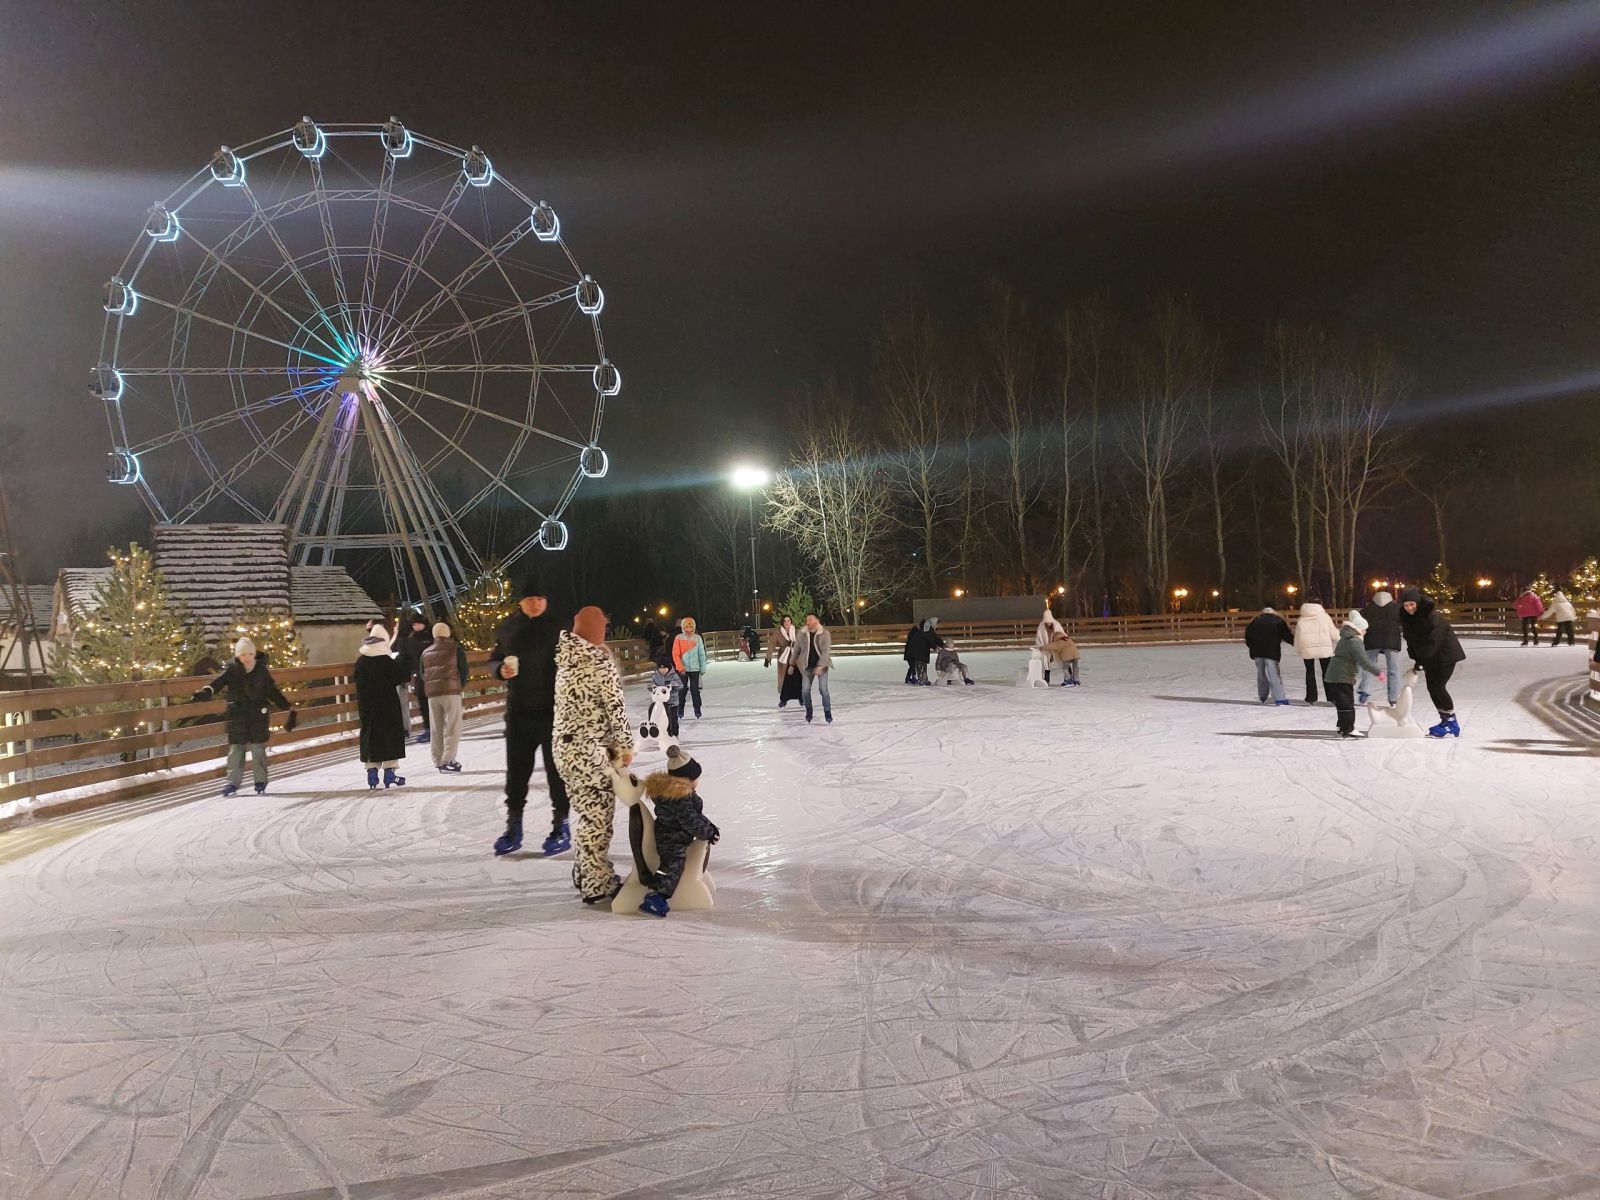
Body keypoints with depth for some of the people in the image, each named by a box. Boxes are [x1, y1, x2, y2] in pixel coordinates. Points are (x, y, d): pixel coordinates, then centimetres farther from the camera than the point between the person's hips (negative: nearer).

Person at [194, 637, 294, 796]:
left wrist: (289, 708, 10)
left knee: (257, 748, -1)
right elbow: (218, 683, -14)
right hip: (237, 716, 0)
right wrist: (205, 692, -35)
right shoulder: (231, 671, 1)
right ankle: (233, 782, 9)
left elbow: (273, 692, 11)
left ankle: (260, 781, 11)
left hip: (257, 716, 0)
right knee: (235, 749, 1)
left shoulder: (261, 671, 4)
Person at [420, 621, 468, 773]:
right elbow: (464, 669, 1)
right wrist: (462, 684, 16)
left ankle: (438, 760, 17)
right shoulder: (456, 648, 2)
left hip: (431, 693, 5)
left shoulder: (426, 652, 14)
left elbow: (421, 675, 15)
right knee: (452, 726, -4)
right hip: (451, 690, -4)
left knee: (436, 728, 12)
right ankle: (448, 760, -14)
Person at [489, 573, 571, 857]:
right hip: (518, 711, 4)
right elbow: (494, 660, 14)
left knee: (557, 770, 4)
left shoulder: (561, 625, -6)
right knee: (516, 771, 10)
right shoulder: (508, 627, 5)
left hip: (554, 711, -4)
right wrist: (500, 669, -9)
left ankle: (561, 826, 15)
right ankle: (513, 828, 21)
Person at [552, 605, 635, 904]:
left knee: (587, 814, 20)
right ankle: (597, 886, 8)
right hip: (591, 751, -8)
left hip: (564, 747, 8)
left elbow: (566, 705, 12)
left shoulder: (565, 661, 8)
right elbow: (615, 708, -14)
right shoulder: (600, 663, -14)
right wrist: (626, 745, -3)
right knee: (598, 817, 2)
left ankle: (584, 874, 30)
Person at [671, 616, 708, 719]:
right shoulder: (678, 638, -5)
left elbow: (701, 654, 4)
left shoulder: (697, 638, -1)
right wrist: (680, 668, -12)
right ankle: (680, 712, 16)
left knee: (695, 689, 2)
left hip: (694, 668, 1)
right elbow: (675, 654, -6)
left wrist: (702, 668, 3)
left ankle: (697, 711, 10)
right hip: (682, 669, 0)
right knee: (682, 690, 6)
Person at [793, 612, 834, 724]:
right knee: (805, 690, -1)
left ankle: (828, 712, 6)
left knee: (823, 689, -11)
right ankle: (808, 711, 21)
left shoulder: (825, 633, -14)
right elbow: (796, 650, 6)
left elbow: (826, 651, -18)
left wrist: (820, 666, -26)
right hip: (808, 666, 3)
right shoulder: (801, 634, -5)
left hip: (822, 666, -3)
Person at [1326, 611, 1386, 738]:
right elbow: (1364, 662, -23)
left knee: (1342, 704, 18)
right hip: (1342, 678, -10)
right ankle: (1348, 730, -4)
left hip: (1331, 677, 10)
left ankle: (1343, 727, 26)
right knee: (1347, 704, -5)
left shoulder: (1344, 639, 16)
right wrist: (1378, 672, -18)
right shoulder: (1355, 642, -15)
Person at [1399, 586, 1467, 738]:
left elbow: (1433, 639, -27)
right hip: (1430, 656, 8)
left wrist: (1421, 659, -25)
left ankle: (1452, 724, -6)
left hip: (1445, 653, -8)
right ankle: (1446, 720, 15)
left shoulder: (1429, 613, -23)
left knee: (1438, 686, -13)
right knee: (1432, 687, 6)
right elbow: (1411, 639, 4)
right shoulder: (1405, 616, -1)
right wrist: (1416, 658, -7)